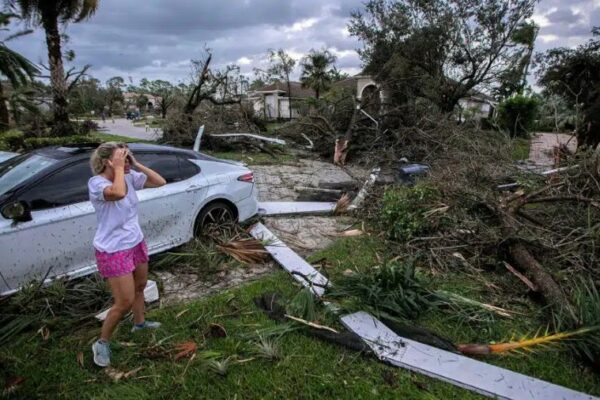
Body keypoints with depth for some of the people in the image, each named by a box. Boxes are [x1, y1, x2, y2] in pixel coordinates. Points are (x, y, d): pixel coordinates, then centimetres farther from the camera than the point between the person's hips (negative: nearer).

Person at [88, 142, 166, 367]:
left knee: (139, 287, 24)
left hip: (136, 244, 7)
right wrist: (118, 168, -28)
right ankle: (102, 343, 22)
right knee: (125, 302, -1)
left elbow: (160, 182, -3)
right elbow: (118, 193, -44)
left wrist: (136, 165, -10)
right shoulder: (96, 183, -22)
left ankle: (139, 323, 50)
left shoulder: (130, 177, -3)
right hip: (113, 252, -7)